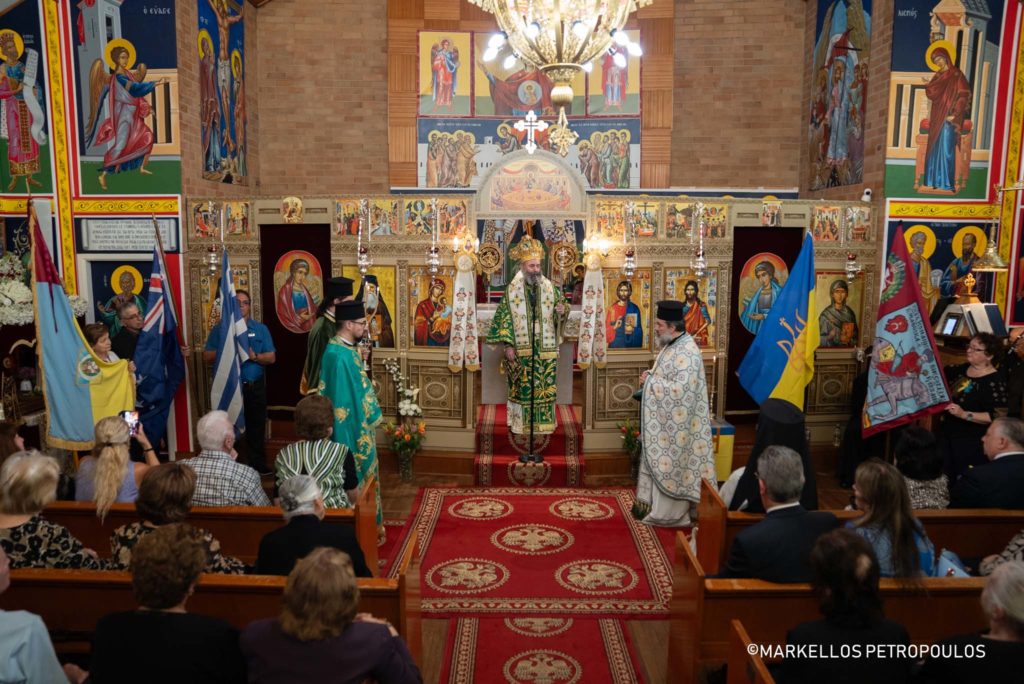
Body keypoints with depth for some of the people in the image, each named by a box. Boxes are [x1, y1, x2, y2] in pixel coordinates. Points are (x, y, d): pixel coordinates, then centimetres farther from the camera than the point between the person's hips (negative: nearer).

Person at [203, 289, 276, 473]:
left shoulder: (261, 329, 6)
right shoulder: (219, 329, 3)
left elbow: (271, 357, 1)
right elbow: (207, 356, -1)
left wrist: (255, 356, -17)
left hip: (255, 387, 1)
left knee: (256, 427, 8)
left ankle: (258, 465, 18)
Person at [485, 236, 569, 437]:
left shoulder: (549, 288, 6)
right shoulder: (511, 290, -1)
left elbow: (562, 307, 10)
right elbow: (504, 319, -4)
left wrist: (562, 311, -15)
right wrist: (507, 345, -11)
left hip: (545, 348, 3)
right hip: (520, 348, -2)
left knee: (545, 386, 5)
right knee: (522, 388, 2)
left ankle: (543, 422, 17)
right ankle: (520, 423, 13)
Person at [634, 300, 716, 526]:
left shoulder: (687, 352, -22)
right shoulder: (672, 346, 9)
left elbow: (680, 389, -29)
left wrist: (650, 382, -19)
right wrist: (650, 378, 2)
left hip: (674, 425, -10)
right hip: (664, 420, 10)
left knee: (670, 464, 1)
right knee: (660, 462, 16)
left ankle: (670, 512, 14)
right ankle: (657, 505, 28)